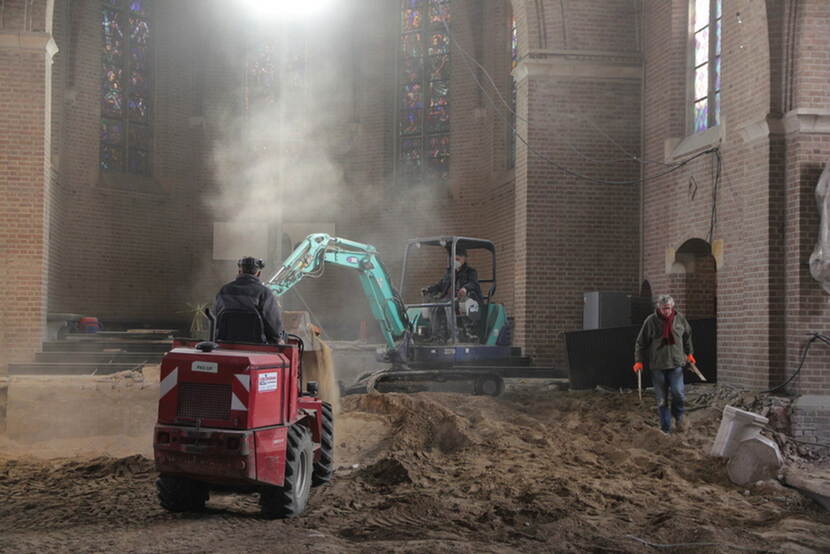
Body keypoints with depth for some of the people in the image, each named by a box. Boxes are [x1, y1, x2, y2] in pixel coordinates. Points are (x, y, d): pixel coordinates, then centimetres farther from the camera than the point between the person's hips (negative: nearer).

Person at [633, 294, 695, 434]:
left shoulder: (679, 319, 2)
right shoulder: (651, 321, -6)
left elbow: (687, 337, 20)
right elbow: (641, 342, -1)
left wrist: (689, 353, 25)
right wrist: (639, 360, -6)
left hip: (676, 363, 1)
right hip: (658, 366, -1)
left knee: (678, 392, -14)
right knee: (661, 400, 3)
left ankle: (678, 416, 16)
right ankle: (666, 429, 14)